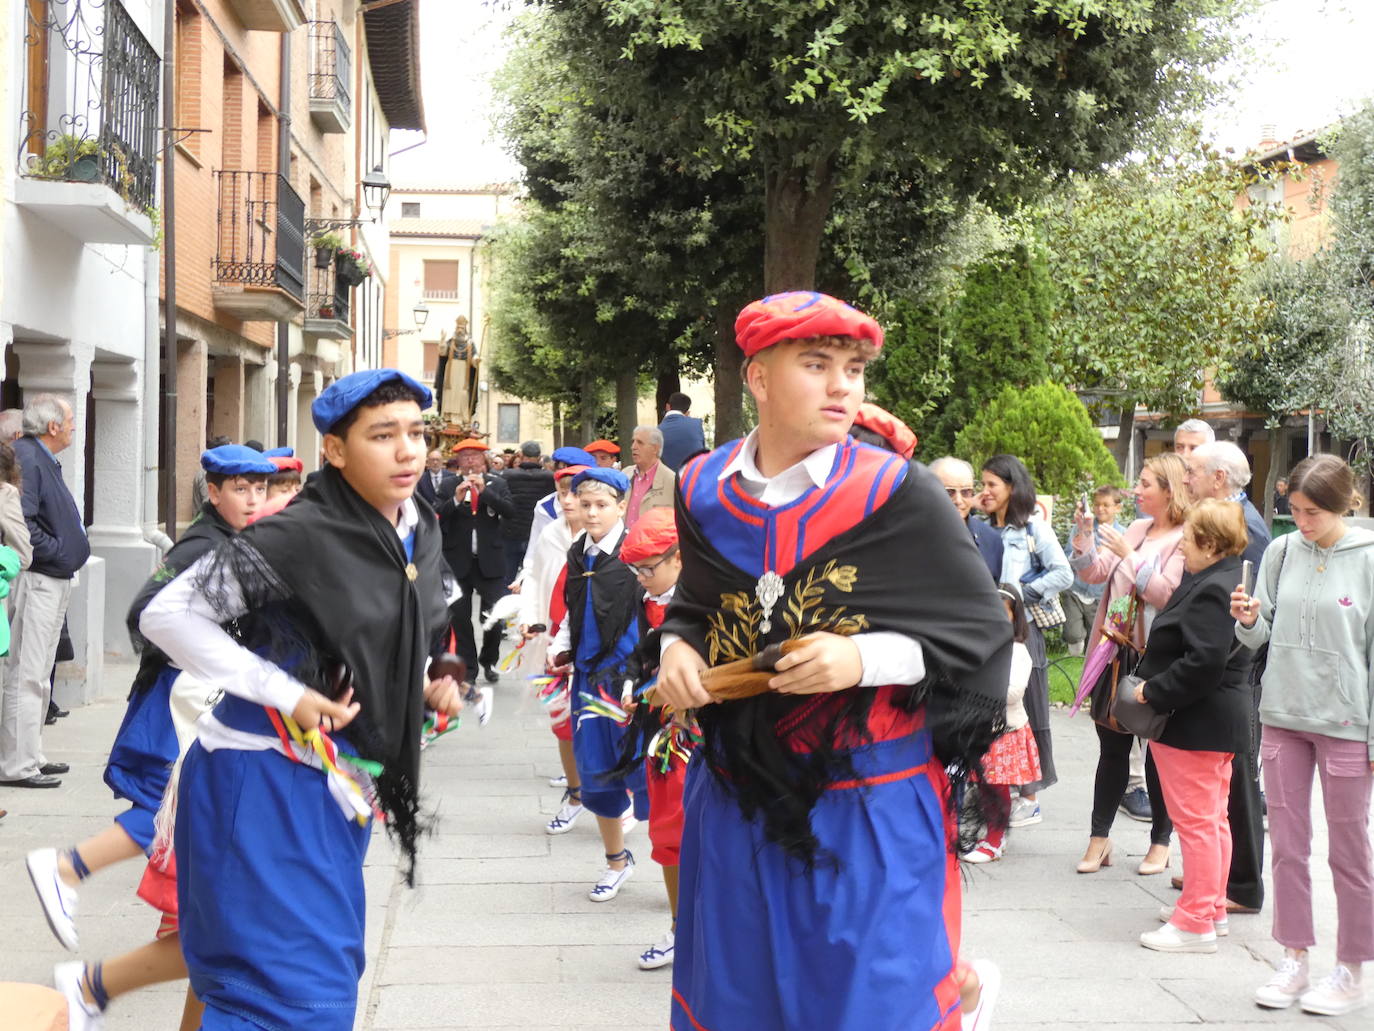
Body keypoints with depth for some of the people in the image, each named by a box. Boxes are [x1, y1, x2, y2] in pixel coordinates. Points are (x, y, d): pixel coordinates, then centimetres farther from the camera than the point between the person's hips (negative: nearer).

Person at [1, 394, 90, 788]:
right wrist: (58, 552, -17)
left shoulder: (43, 459, 16)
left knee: (39, 675, 17)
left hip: (54, 579, 11)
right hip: (36, 578, -11)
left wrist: (73, 545, 8)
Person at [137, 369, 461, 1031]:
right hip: (265, 777, -8)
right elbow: (167, 614, -19)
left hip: (338, 776, 8)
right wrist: (284, 694, -22)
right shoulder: (298, 537, -20)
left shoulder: (420, 536, 3)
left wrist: (429, 684, 1)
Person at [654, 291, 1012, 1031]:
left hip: (870, 805, -4)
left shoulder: (898, 495, -12)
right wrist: (677, 648, -5)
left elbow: (982, 631, -7)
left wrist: (865, 658, -21)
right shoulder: (704, 490, 1)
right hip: (737, 798, 4)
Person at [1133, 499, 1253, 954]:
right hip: (1218, 720, 11)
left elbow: (1203, 663, -29)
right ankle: (1211, 907, 29)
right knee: (1212, 818, 18)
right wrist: (1152, 683, 12)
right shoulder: (1224, 581, 12)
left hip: (1195, 724, -11)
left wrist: (1153, 691, -20)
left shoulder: (1212, 592, -22)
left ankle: (1196, 923, 2)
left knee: (1195, 820, -4)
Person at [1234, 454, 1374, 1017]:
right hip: (1282, 717, 4)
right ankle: (1294, 959, 24)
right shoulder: (1281, 552, 2)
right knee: (1287, 847, 11)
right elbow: (1260, 636, 7)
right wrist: (1249, 620, -16)